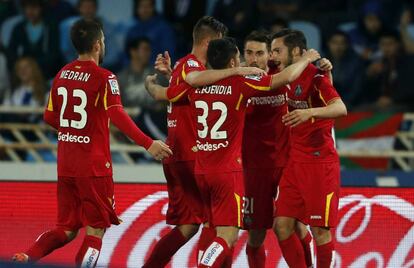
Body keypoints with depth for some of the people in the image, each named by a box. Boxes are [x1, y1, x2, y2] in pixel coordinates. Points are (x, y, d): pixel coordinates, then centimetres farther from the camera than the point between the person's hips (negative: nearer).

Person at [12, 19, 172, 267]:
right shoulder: (104, 78, -11)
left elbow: (50, 117, 15)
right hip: (94, 166, -6)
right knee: (95, 230, 3)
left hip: (65, 164, 6)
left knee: (66, 229, 13)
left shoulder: (63, 74, 8)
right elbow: (117, 115, -24)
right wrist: (148, 144, -28)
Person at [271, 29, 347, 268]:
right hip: (295, 163, 8)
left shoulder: (316, 77, -13)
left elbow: (340, 108, -27)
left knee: (320, 229, -4)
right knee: (282, 225, 1)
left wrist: (310, 112, -43)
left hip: (320, 162, -8)